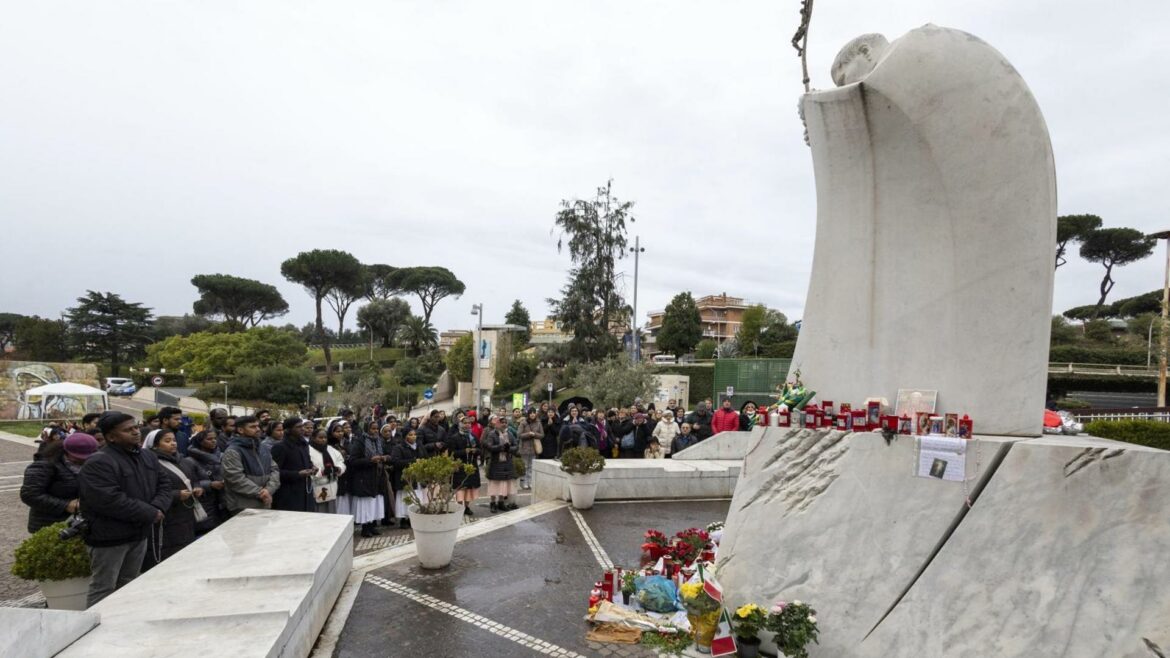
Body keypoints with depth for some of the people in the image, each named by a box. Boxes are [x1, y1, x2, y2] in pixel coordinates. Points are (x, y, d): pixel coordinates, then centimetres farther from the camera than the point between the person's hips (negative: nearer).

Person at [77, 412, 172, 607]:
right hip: (109, 537, -8)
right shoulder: (98, 463, -20)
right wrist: (150, 513, -21)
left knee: (129, 586, 20)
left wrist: (159, 508, -11)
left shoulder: (148, 456, 7)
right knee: (103, 589, 1)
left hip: (139, 533, 8)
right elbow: (110, 501, -28)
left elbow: (164, 483, 10)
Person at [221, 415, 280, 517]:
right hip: (242, 508, -7)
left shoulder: (263, 450, 15)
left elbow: (274, 470, 9)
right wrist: (259, 493, -17)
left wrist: (269, 489, -10)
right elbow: (236, 478, -18)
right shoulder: (233, 451, -10)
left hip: (264, 505, 7)